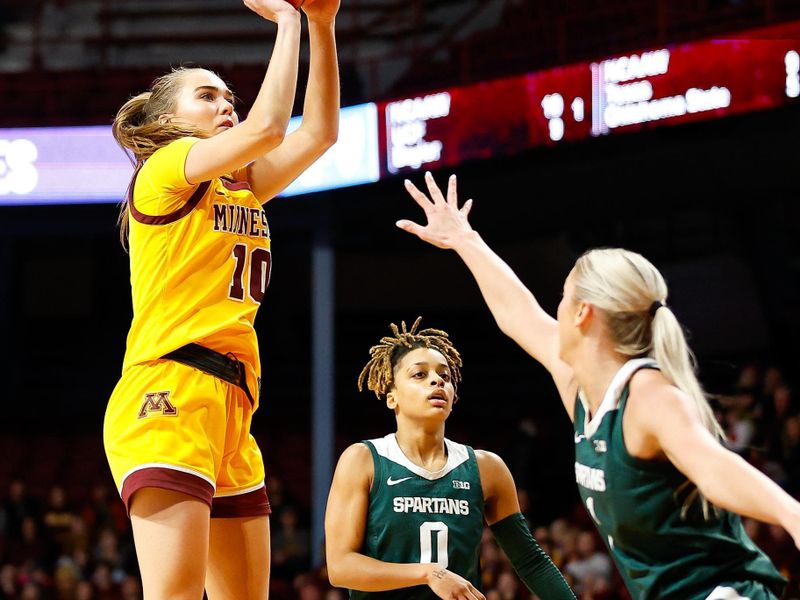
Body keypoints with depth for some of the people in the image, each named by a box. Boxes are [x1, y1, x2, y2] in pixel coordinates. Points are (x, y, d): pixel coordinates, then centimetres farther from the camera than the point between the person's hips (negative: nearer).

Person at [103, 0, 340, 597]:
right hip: (168, 395, -9)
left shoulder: (241, 186, 23)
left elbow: (319, 131, 14)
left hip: (230, 406, 9)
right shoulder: (166, 166, 1)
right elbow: (268, 127, -15)